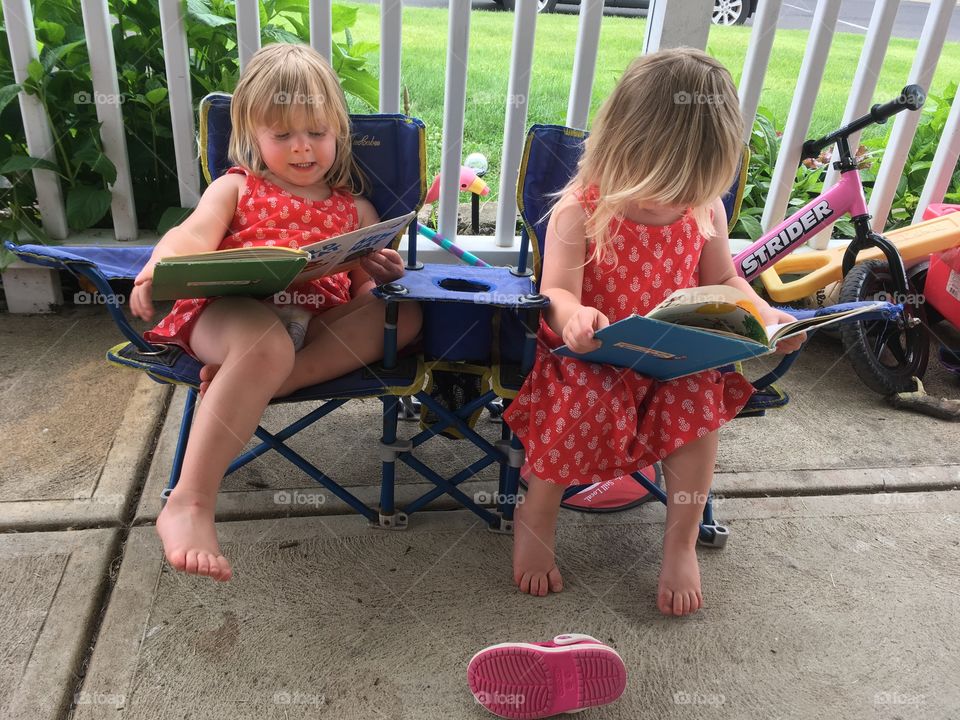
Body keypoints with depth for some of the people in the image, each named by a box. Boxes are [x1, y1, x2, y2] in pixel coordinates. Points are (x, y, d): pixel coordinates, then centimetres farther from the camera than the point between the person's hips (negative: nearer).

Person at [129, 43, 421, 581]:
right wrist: (158, 265, -23)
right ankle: (190, 505, -33)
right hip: (234, 311, -3)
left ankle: (244, 388, -31)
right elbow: (195, 234, 1)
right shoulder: (236, 188, 21)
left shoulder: (355, 209, 27)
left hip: (322, 325, 3)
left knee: (403, 312, -23)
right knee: (267, 344, -39)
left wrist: (381, 276, -8)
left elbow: (365, 288, 19)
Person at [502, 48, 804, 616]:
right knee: (584, 403, -31)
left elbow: (723, 281, 13)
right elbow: (557, 293, -19)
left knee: (702, 402, -22)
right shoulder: (581, 211, -15)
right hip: (593, 354, -4)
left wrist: (764, 314, -5)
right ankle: (537, 518, -3)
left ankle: (682, 542, -2)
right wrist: (574, 317, -43)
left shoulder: (705, 209, -1)